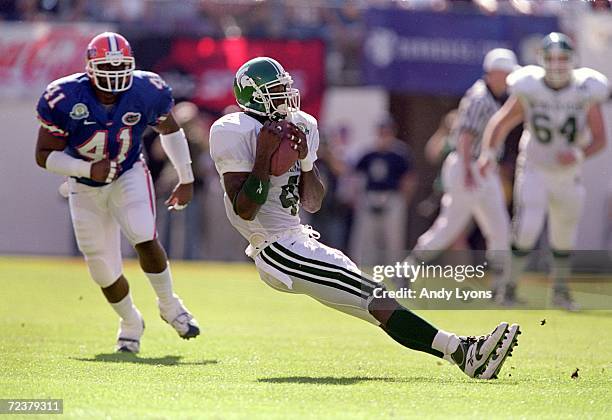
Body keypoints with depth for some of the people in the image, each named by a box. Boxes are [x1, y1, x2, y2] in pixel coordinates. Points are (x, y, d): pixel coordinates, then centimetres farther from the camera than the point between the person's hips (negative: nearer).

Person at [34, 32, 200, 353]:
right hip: (86, 188, 0)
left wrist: (186, 180, 6)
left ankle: (169, 306, 0)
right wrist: (88, 169, -31)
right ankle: (130, 324, 33)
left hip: (129, 176, 0)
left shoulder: (146, 92, -18)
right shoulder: (65, 99, -25)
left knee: (145, 239, -25)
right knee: (105, 273, 3)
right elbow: (45, 155, -18)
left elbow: (170, 131, 3)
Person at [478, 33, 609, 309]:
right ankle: (508, 286, -5)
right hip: (534, 172, -2)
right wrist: (488, 153, -19)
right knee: (526, 229, -18)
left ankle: (560, 290, 33)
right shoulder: (529, 90, -13)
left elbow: (600, 139, -6)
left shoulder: (586, 93, -10)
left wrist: (579, 154, -25)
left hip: (568, 176, 2)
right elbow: (500, 123, -3)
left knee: (564, 236, 13)